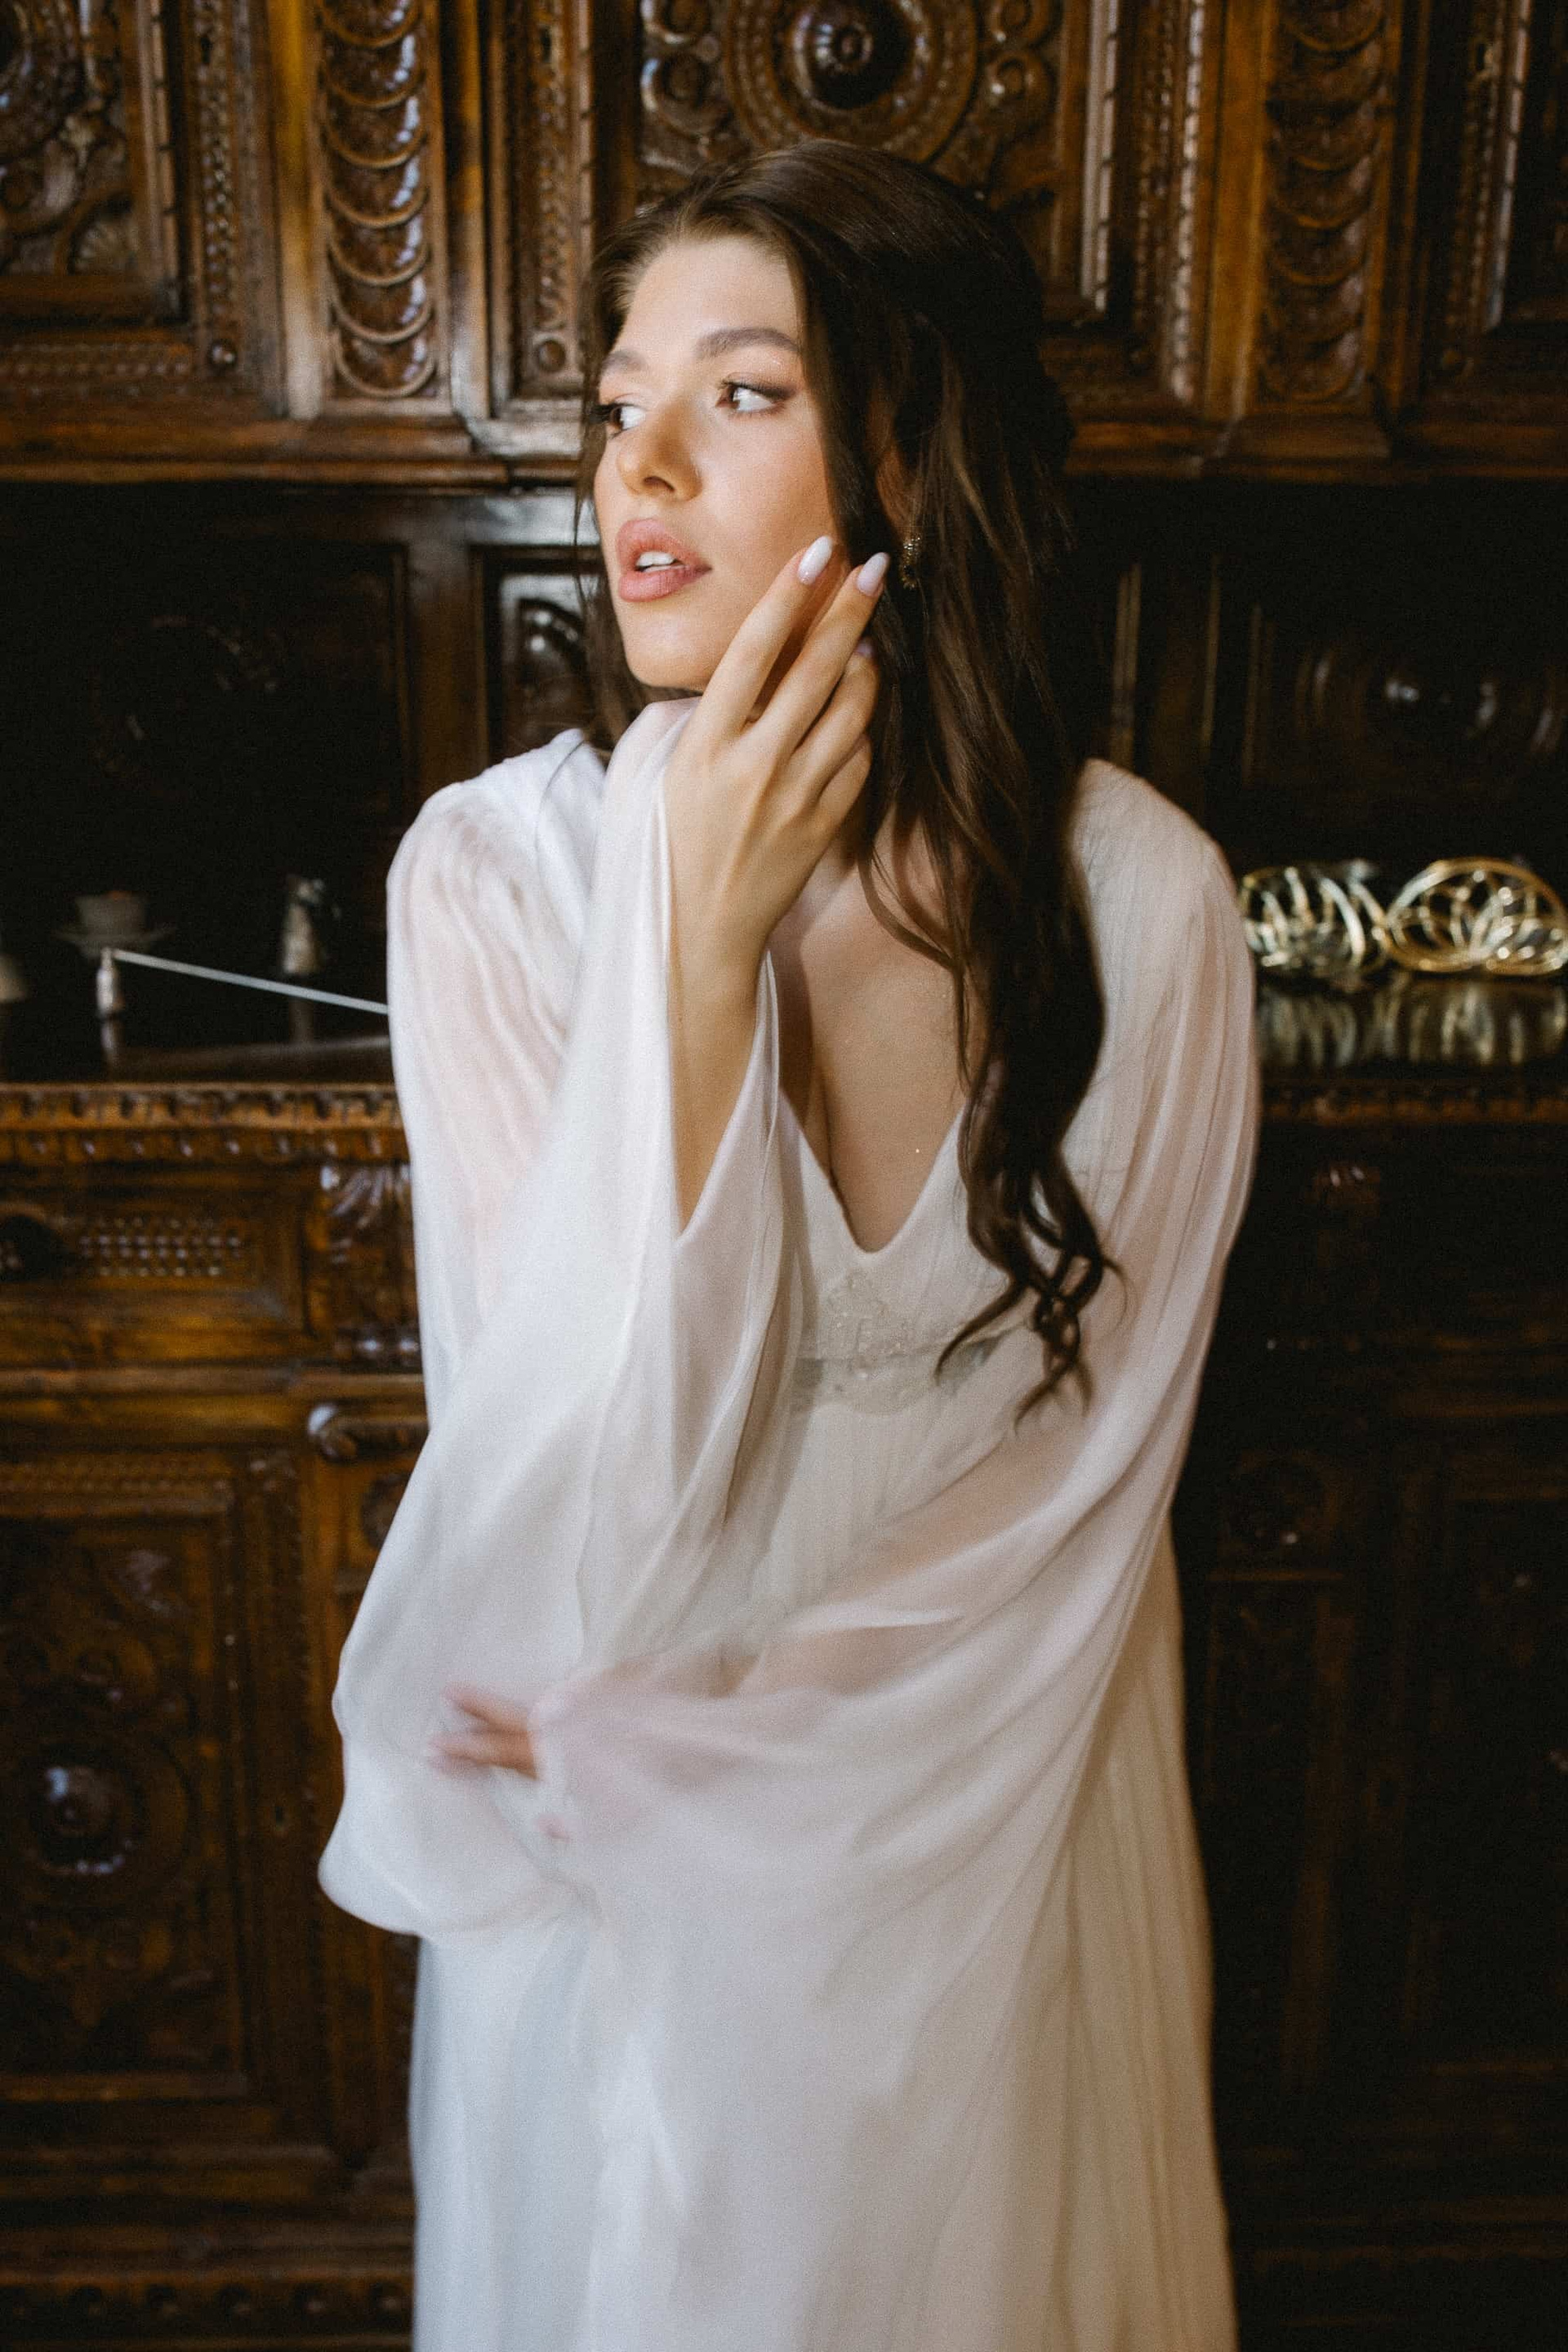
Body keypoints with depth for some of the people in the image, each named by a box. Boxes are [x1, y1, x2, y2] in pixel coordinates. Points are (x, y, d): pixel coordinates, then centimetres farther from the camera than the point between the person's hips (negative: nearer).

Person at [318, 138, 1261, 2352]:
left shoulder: (1139, 894, -18)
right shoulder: (495, 872, -19)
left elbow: (1080, 1496, -11)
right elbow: (592, 1475, -23)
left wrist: (668, 1736, -14)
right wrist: (706, 948, -32)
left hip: (996, 1837, 1)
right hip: (607, 1862, 0)